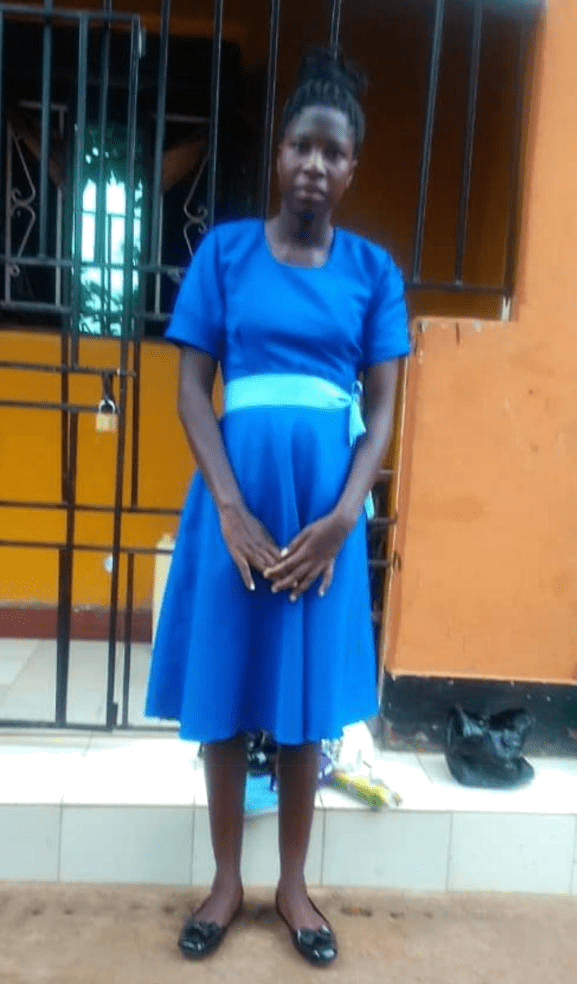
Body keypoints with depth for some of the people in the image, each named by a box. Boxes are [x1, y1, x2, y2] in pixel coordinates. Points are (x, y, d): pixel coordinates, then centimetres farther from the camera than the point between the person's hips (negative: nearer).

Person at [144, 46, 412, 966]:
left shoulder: (372, 268, 5)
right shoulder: (225, 249, 3)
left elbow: (382, 406, 2)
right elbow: (192, 387, -1)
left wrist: (342, 517, -11)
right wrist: (231, 507, -13)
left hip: (328, 499, 1)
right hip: (237, 491, 0)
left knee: (307, 700, 9)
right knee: (224, 695, 8)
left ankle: (293, 884, 30)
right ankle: (227, 879, 30)